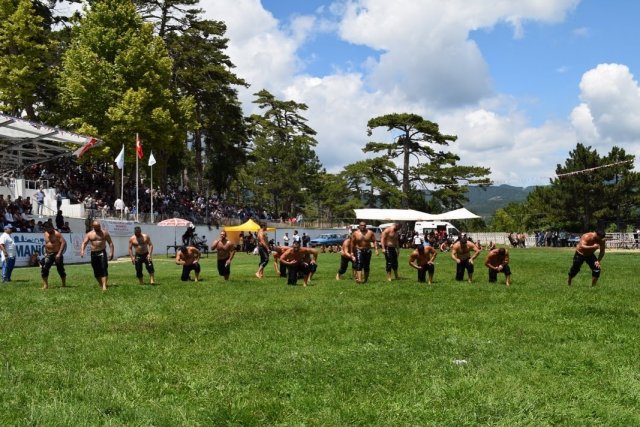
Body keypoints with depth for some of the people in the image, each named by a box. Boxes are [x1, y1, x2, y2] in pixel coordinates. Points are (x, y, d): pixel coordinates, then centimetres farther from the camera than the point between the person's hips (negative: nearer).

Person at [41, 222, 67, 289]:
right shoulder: (46, 234, 9)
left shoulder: (57, 234, -13)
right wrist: (45, 252, 12)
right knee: (44, 268, -8)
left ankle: (64, 284, 17)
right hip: (49, 254, 6)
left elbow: (63, 242, -18)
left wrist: (59, 253, -23)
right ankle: (45, 285, -2)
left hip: (57, 254, -6)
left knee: (60, 270, 2)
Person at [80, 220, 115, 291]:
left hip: (102, 252, -3)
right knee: (96, 271, 7)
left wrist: (111, 252, -6)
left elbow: (110, 243, 4)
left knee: (103, 269, -16)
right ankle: (101, 285, 22)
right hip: (93, 253, 3)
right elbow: (84, 243, 2)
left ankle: (104, 286, -23)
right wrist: (82, 250, -17)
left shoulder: (104, 233, 3)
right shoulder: (89, 234, 8)